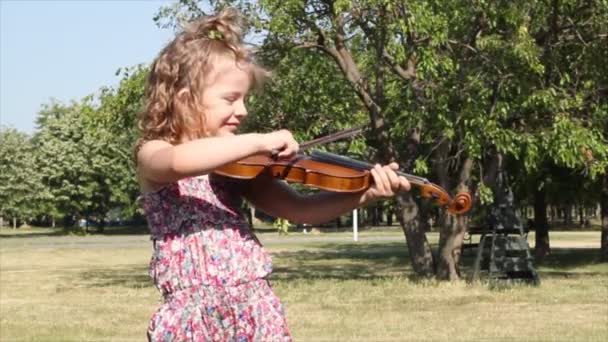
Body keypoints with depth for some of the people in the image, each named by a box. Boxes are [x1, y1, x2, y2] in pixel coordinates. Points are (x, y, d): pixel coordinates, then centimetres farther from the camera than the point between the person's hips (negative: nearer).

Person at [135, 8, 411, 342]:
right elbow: (180, 161, -27)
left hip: (257, 310, 4)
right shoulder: (153, 154, -2)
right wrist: (259, 141, -25)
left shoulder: (238, 166, 11)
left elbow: (300, 208, 5)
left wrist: (365, 194, -8)